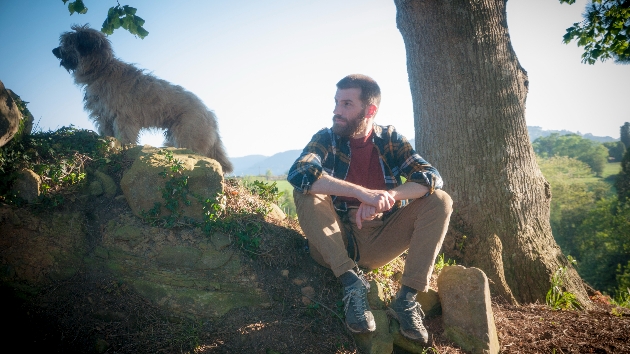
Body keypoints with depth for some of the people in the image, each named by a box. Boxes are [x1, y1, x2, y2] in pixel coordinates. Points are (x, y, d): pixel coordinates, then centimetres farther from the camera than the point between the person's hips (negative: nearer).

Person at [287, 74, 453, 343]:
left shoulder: (390, 139, 2)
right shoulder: (326, 138, -4)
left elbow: (431, 177, -12)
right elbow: (298, 173, -26)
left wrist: (388, 195, -32)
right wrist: (362, 193, -37)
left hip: (381, 241, 2)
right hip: (336, 241, -1)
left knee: (440, 200, -14)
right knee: (305, 193, -24)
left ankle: (406, 298, -20)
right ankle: (352, 282, -28)